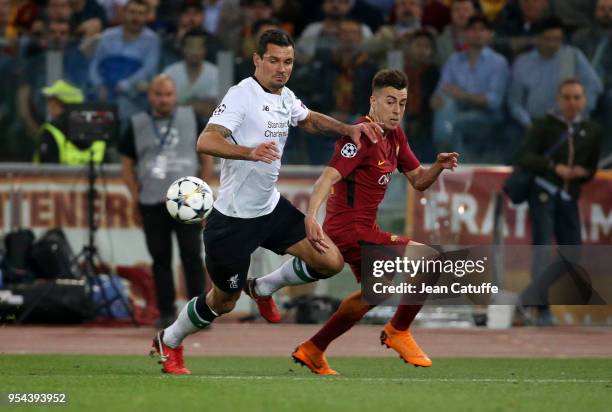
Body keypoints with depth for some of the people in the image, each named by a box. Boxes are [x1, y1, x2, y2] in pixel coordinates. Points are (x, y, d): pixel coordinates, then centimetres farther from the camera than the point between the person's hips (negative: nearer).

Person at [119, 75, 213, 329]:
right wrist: (136, 196, 1)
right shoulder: (137, 125, 9)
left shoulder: (191, 119, 7)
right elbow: (127, 165, 12)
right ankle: (166, 312, 7)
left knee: (192, 256, -6)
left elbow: (207, 159, 10)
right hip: (152, 204, 1)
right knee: (160, 258, 2)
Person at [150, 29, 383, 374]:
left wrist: (348, 129, 13)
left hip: (271, 209, 7)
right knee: (223, 301, 5)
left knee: (330, 262, -6)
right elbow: (206, 141, -32)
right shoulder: (242, 96, -19)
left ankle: (264, 286, 20)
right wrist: (250, 151, -49)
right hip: (234, 217, -7)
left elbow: (311, 119, 30)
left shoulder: (285, 97, 6)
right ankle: (169, 342, 32)